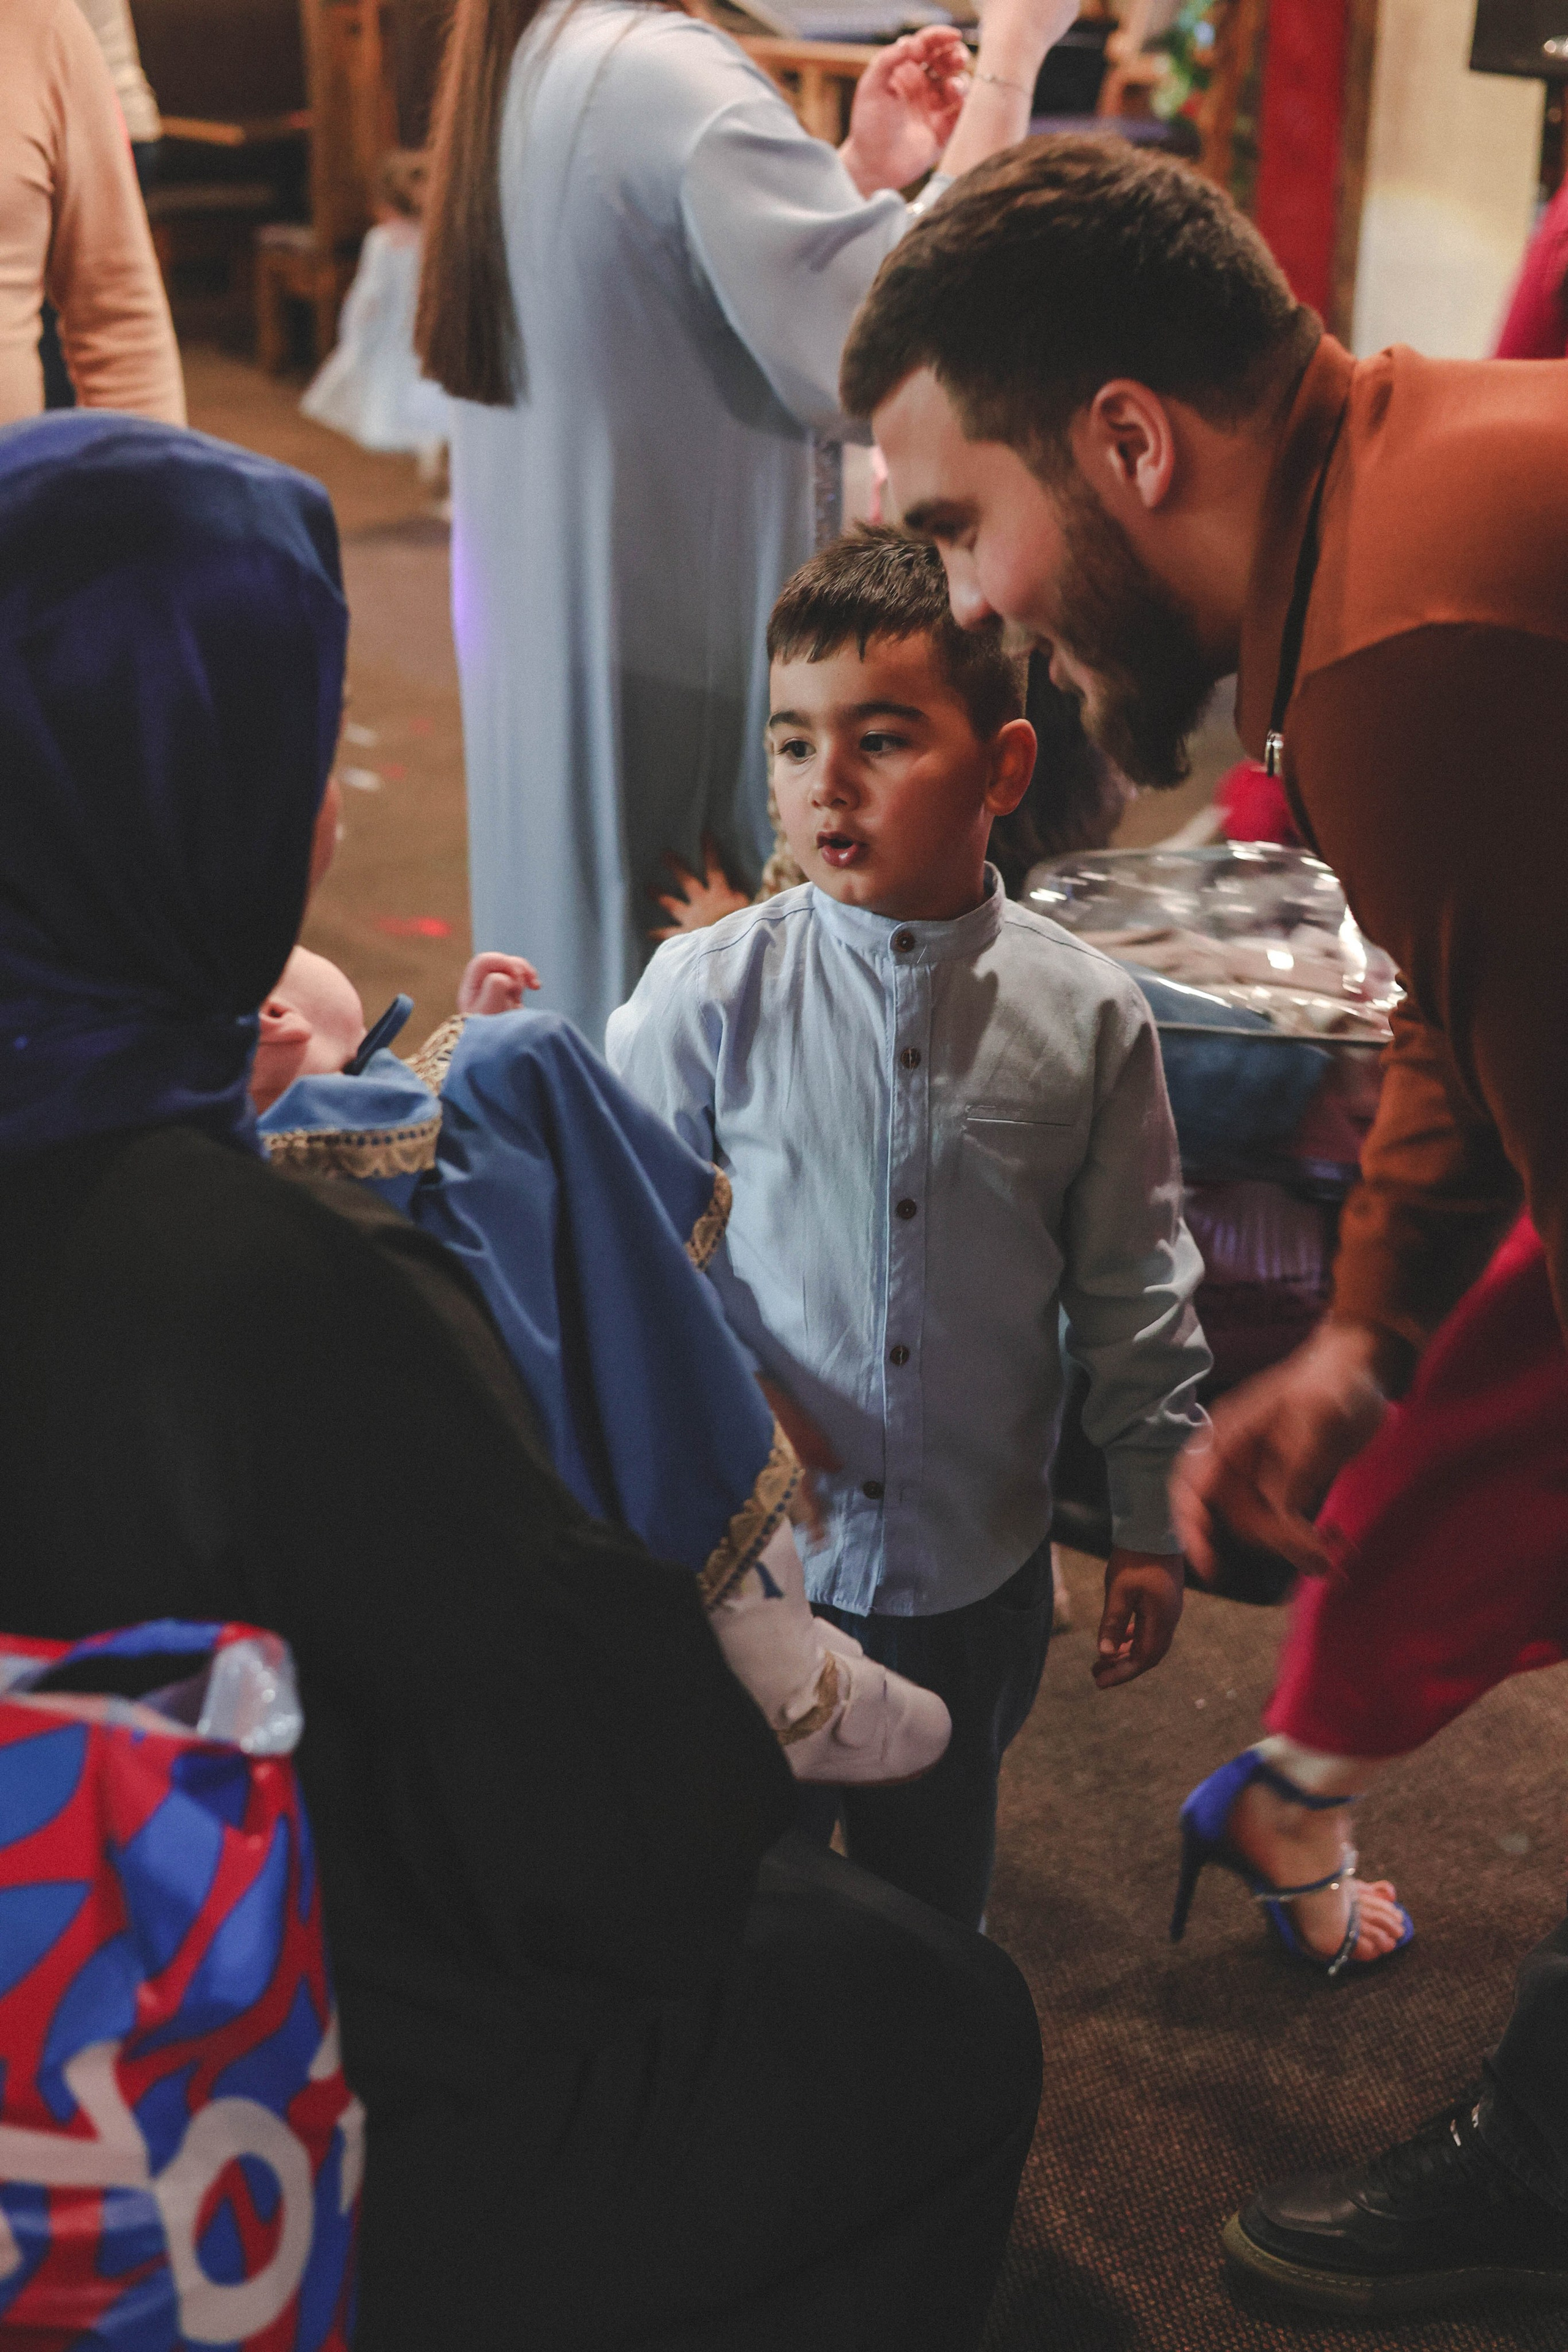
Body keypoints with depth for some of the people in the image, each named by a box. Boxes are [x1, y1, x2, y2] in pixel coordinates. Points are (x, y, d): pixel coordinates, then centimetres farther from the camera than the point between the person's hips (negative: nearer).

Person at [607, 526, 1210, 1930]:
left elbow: (1137, 1294, 0)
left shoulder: (1088, 1018, -8)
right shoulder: (710, 994, -11)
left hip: (979, 1572, 1)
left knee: (934, 1881, 23)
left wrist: (1154, 1524, 4)